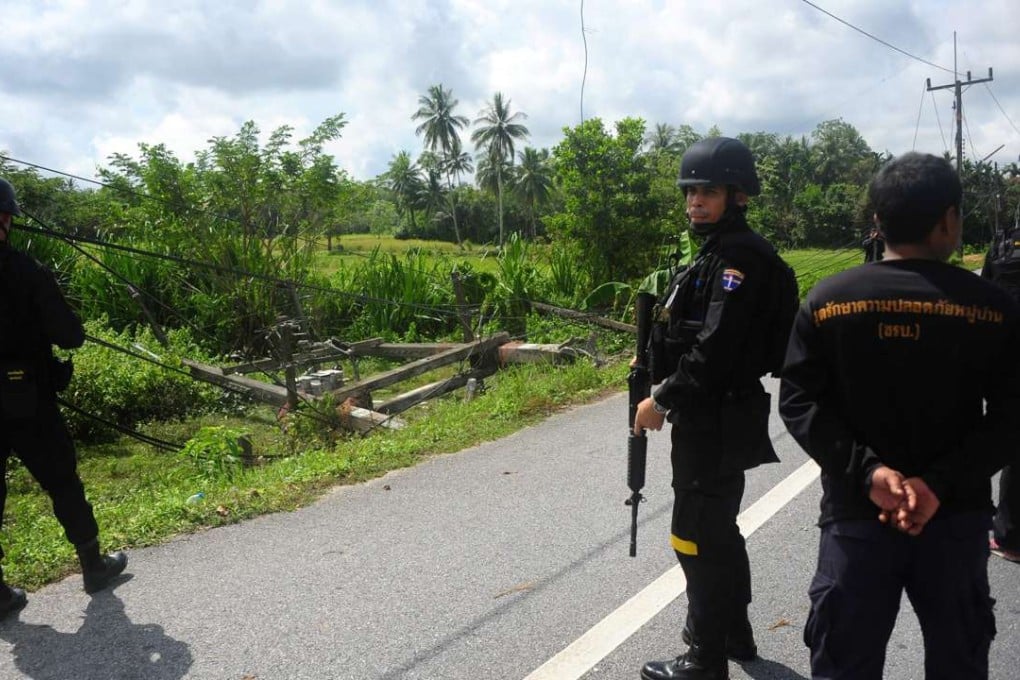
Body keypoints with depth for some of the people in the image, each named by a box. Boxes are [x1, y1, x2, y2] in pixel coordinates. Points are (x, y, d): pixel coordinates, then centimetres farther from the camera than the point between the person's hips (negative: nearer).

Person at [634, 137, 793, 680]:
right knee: (719, 527, 21)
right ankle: (733, 631, 38)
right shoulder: (716, 251, 13)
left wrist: (662, 401, -19)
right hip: (711, 417, 10)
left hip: (716, 423, -10)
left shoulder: (740, 255, -17)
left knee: (697, 534, 0)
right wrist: (664, 387, 5)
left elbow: (717, 347, -25)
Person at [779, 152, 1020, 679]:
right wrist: (942, 484, -14)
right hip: (958, 516, 1)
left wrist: (867, 471, -14)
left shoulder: (827, 300, -5)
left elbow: (800, 404, -10)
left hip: (856, 514, 0)